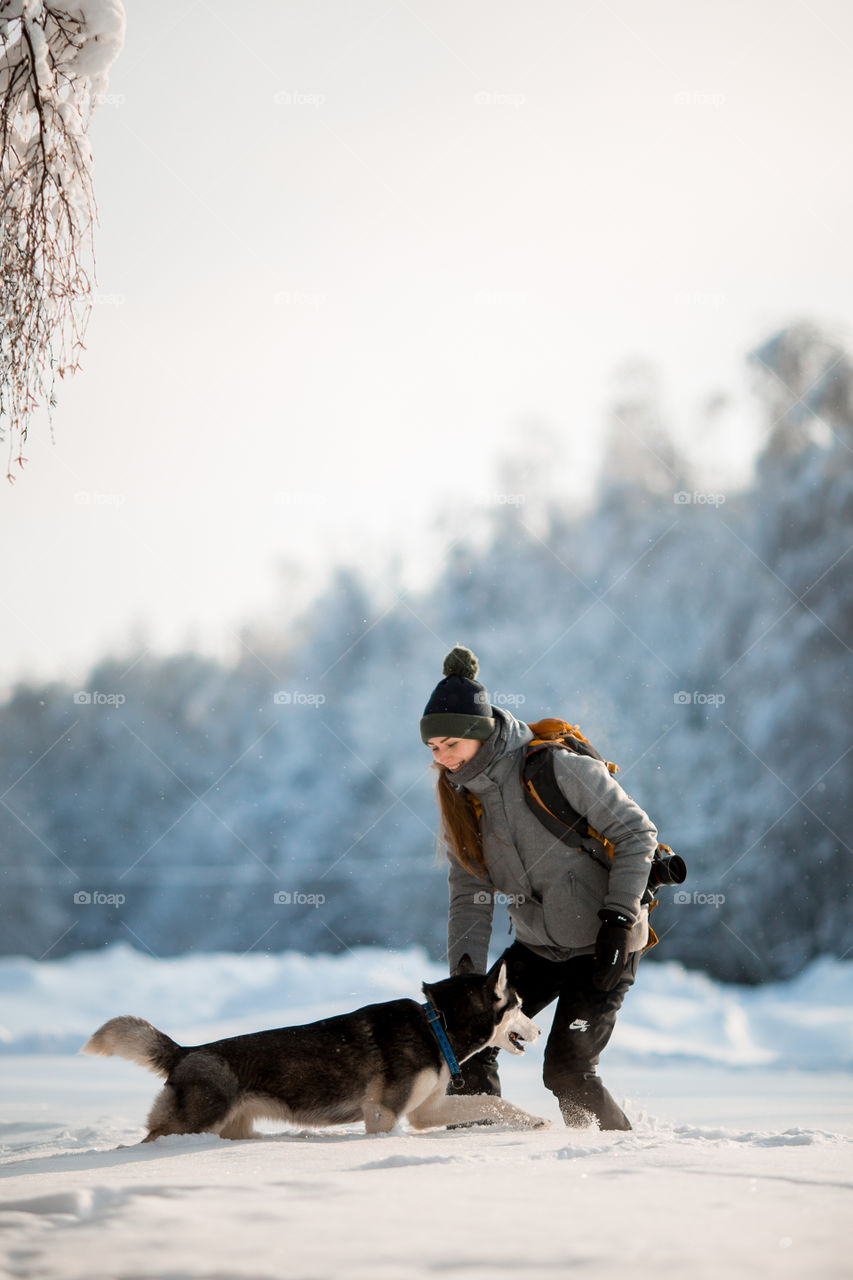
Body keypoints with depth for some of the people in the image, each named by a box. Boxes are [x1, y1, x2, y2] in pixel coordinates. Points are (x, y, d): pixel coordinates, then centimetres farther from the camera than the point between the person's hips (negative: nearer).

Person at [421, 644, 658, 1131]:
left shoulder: (557, 768, -20)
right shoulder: (458, 797, -1)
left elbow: (637, 831, -14)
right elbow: (470, 895, 2)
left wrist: (619, 917, -20)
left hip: (603, 945, -6)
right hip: (537, 947, 6)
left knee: (567, 1073, -12)